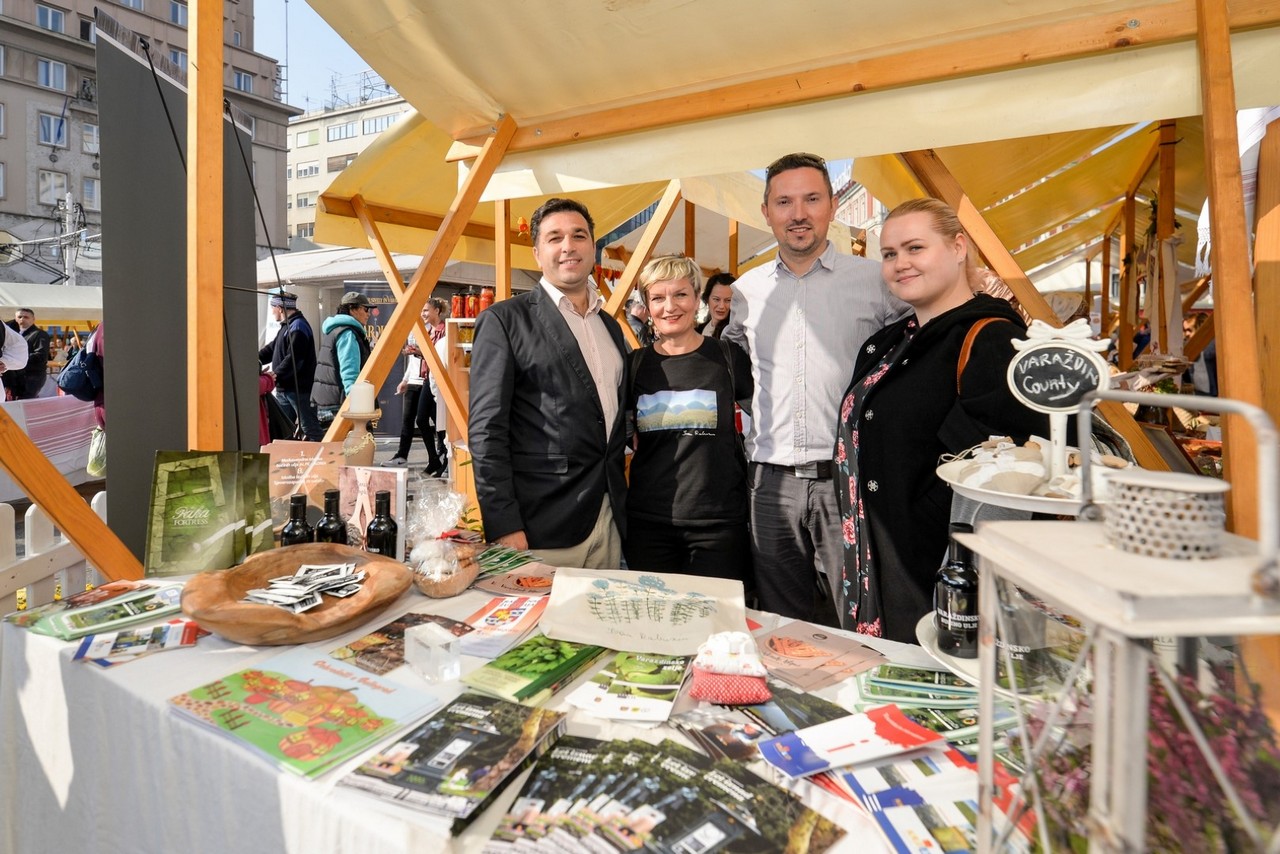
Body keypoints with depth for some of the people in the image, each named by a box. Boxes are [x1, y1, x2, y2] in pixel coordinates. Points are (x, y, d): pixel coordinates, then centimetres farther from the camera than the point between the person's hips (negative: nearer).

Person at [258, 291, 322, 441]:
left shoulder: (298, 327, -13)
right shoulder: (287, 326, 20)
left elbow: (294, 358, -22)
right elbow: (272, 349, 21)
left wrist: (277, 374, -24)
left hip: (300, 389, -10)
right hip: (284, 388, 10)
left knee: (310, 428, -7)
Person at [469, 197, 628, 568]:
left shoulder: (611, 327, 14)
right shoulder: (505, 320, -5)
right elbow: (486, 429, -10)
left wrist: (622, 509, 14)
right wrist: (504, 526, -14)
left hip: (608, 524, 6)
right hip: (540, 530, -6)